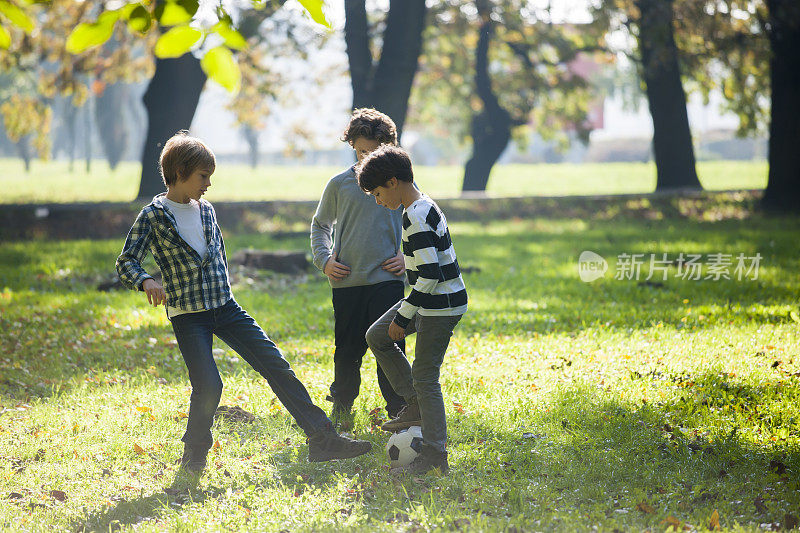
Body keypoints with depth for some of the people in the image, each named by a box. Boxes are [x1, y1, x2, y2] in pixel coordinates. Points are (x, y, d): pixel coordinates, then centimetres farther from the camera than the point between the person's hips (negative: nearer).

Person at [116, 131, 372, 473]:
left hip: (225, 307, 6)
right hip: (188, 315, -6)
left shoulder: (206, 210, 11)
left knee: (276, 366, -2)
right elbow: (125, 263, -11)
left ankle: (322, 439, 0)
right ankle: (194, 455, 11)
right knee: (208, 387, -16)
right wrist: (146, 281, -30)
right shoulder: (153, 216, -6)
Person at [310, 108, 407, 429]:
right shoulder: (339, 185, 6)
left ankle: (400, 416, 3)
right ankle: (341, 417, 21)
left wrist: (409, 256, 2)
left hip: (387, 280, -1)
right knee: (347, 353, 7)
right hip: (346, 283, 1)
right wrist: (324, 260, 5)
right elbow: (320, 225, 20)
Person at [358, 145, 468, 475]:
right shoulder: (423, 206, 10)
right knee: (377, 336, 17)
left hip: (440, 306, -11)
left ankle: (435, 456, 1)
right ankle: (416, 406, 17)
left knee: (424, 376, -5)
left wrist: (403, 317, -19)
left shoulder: (415, 219, -22)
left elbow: (430, 274, -26)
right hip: (431, 301, 11)